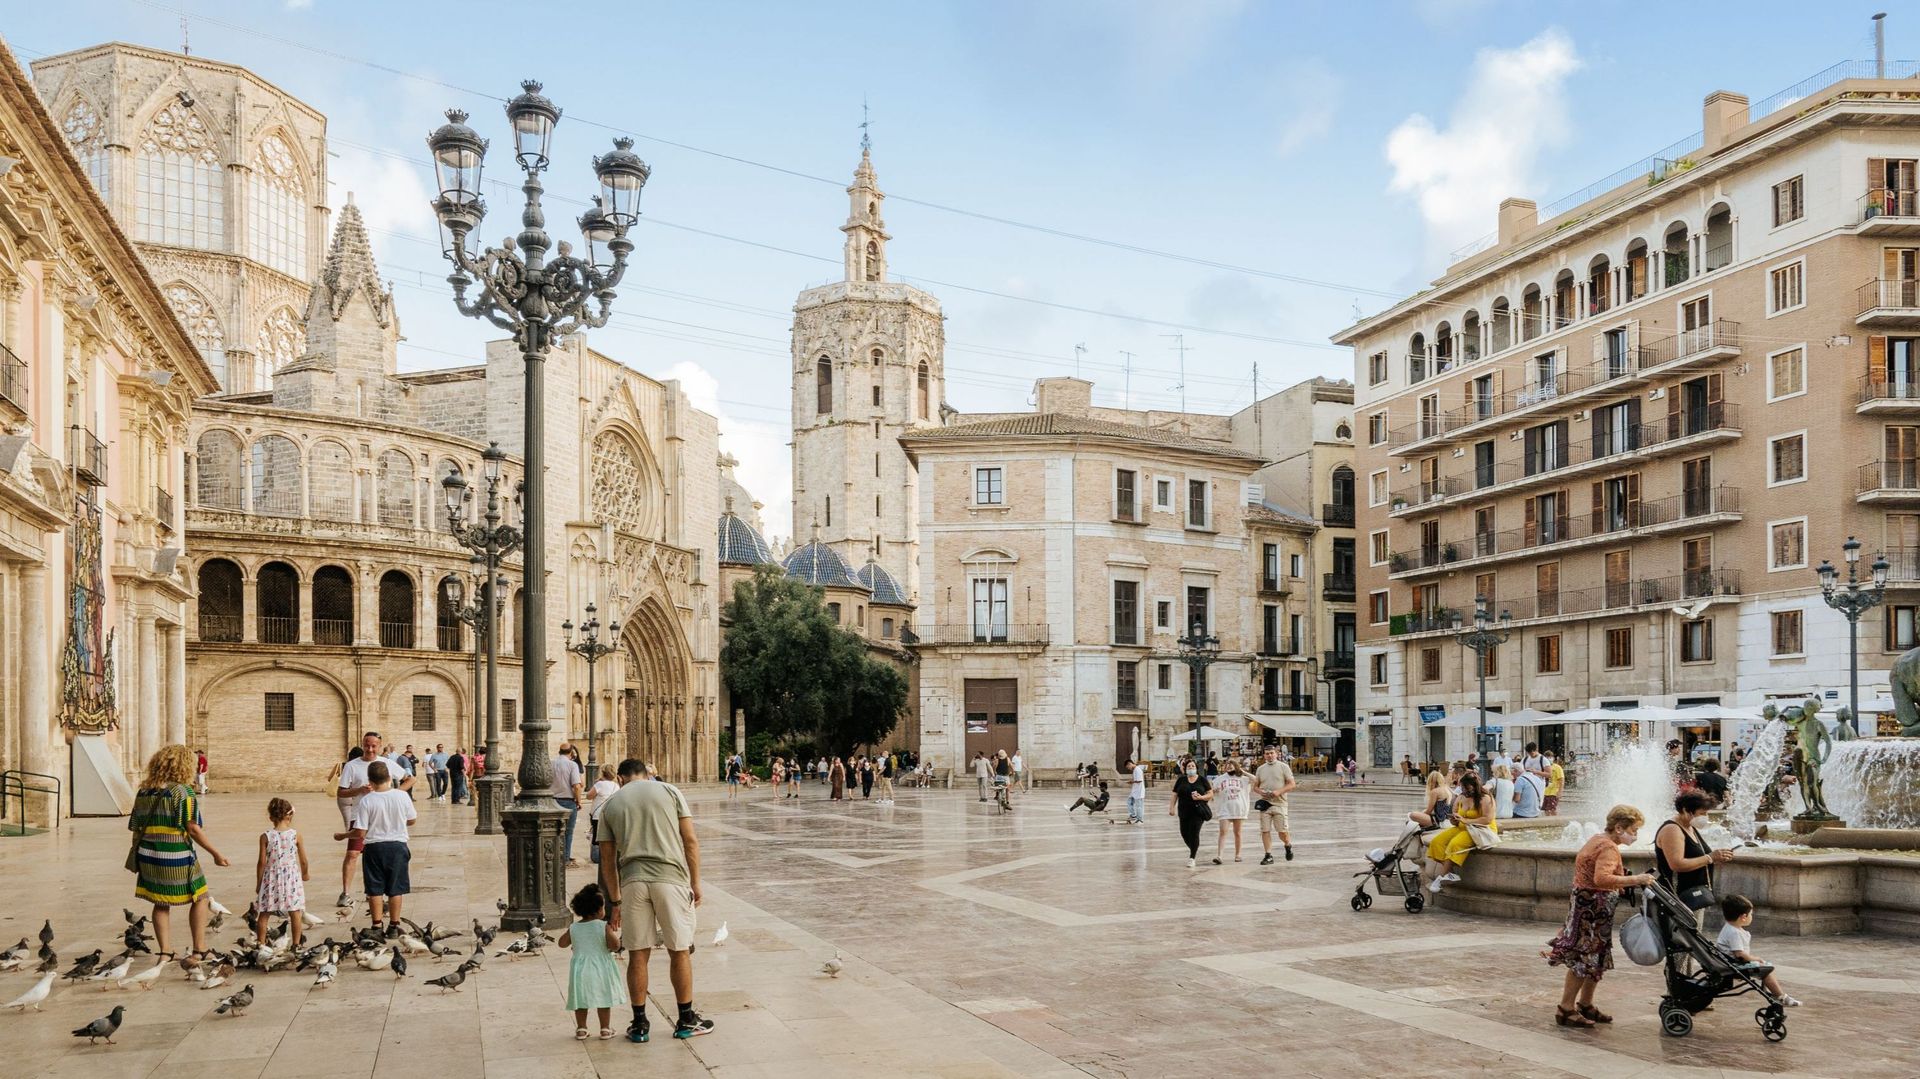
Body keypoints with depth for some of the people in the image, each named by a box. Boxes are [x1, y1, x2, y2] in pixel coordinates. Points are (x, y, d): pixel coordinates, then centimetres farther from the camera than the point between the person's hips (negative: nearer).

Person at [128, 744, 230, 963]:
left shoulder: (144, 792, 7)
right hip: (176, 858, -6)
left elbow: (135, 828, 11)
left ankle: (165, 952, 15)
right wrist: (215, 854, -8)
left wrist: (135, 859, 22)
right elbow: (193, 829, -14)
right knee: (199, 899, 10)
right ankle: (199, 950, 10)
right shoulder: (183, 792, -12)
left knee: (161, 904, 16)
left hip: (149, 857, 6)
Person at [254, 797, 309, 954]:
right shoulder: (296, 835, -6)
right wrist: (304, 874, 19)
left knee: (264, 914, 11)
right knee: (295, 913, 6)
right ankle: (296, 944, 10)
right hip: (291, 876, 0)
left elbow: (262, 862, -6)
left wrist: (258, 882, 5)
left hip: (271, 878, 0)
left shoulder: (265, 836, -7)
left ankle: (261, 944, 15)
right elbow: (303, 860, 0)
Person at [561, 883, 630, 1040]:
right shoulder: (604, 926, -13)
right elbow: (615, 945, -20)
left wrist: (564, 932, 27)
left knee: (581, 1001, 13)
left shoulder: (573, 928, -1)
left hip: (580, 969, 3)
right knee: (603, 1000, 9)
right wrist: (613, 942, 1)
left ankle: (581, 1029, 16)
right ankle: (605, 1029, 13)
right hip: (601, 969, -3)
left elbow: (562, 943, 10)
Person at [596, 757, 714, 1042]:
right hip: (671, 877, -1)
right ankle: (686, 1021, 19)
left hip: (632, 881, 2)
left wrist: (615, 901, 19)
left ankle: (639, 1025, 15)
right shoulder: (669, 791, 11)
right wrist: (695, 883, 9)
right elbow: (691, 840, 3)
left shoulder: (611, 805, 15)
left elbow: (607, 860, 13)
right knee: (679, 951, 10)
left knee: (638, 954, 9)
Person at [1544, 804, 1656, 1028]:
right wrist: (1635, 880, -35)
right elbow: (1602, 878, -35)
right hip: (1593, 907, -11)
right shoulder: (1609, 847, -19)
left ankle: (1585, 1005, 25)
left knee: (1596, 960, 16)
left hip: (1588, 906, 11)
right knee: (1584, 959, -5)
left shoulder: (1598, 840, 14)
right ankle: (1566, 1009, 0)